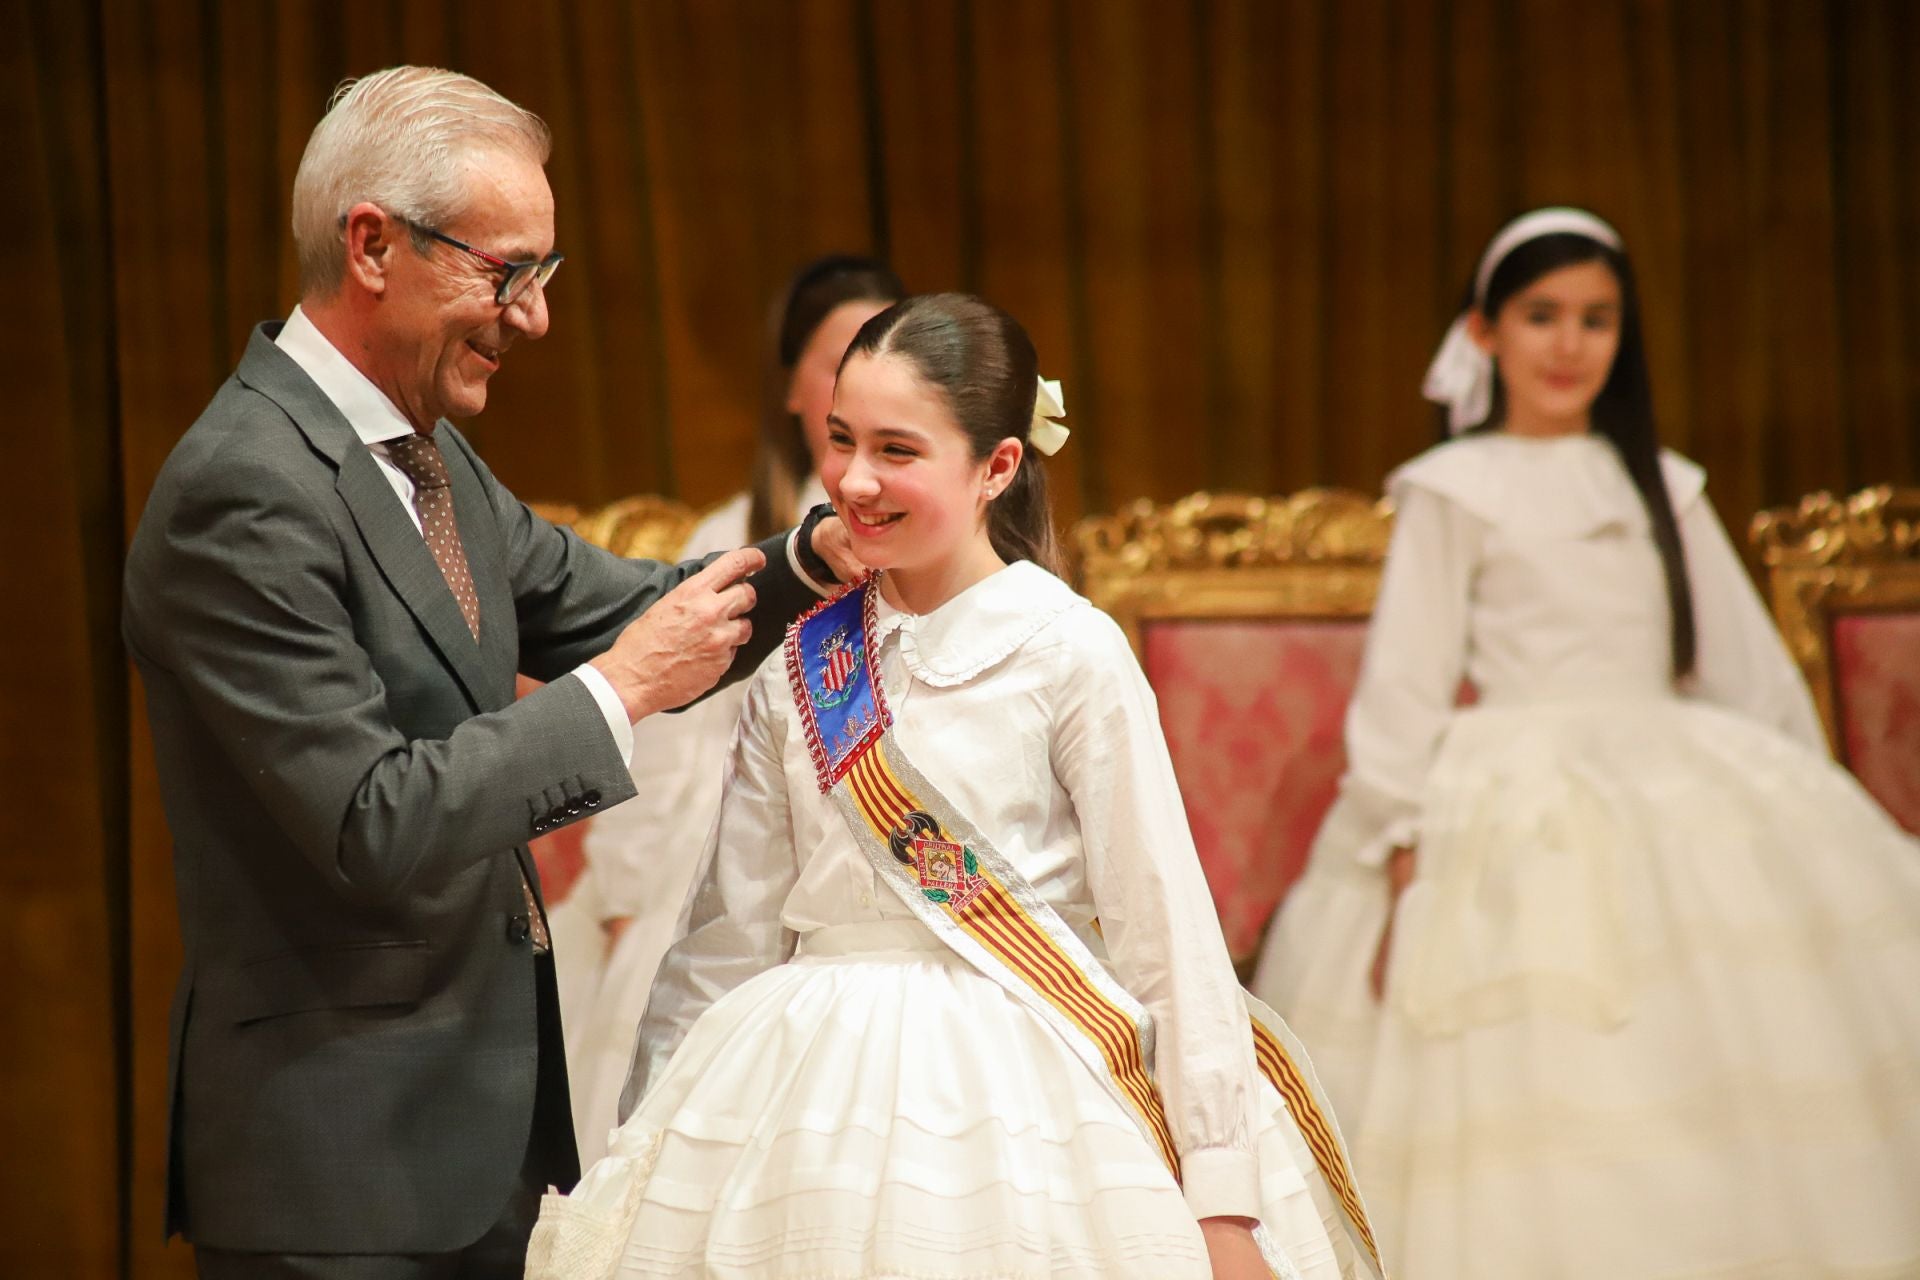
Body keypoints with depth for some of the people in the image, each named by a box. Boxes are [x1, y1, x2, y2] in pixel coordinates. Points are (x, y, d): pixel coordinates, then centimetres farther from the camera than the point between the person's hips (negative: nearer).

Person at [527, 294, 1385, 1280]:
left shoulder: (1070, 655, -8)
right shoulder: (799, 664, 4)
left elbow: (1167, 938, -9)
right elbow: (729, 936, 9)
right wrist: (641, 1153, 8)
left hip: (1016, 1105, -3)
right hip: (821, 1105, 4)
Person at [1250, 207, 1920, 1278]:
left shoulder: (1663, 490, 18)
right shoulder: (1453, 493, 6)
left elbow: (1753, 674, 16)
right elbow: (1404, 689, 0)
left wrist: (1809, 820, 6)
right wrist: (1406, 872, -10)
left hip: (1673, 805, 4)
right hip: (1520, 817, -4)